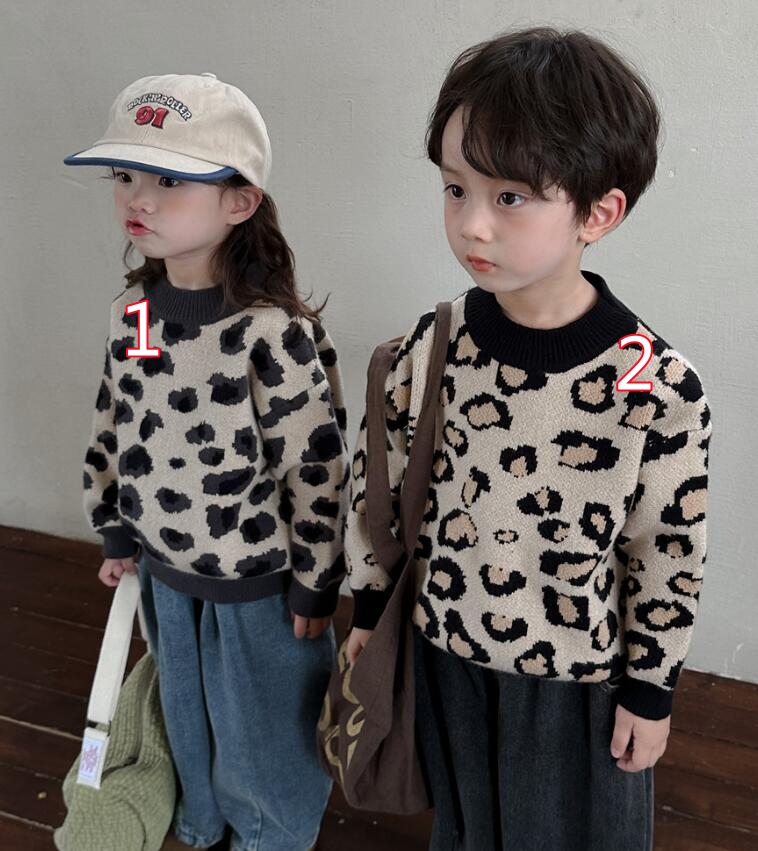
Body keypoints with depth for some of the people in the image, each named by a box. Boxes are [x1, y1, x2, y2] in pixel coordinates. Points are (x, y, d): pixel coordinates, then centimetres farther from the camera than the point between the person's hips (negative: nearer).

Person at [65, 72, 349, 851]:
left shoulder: (274, 333, -26)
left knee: (264, 731, 18)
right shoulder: (131, 313, -5)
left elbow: (316, 465, -20)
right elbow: (113, 429, 7)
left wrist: (315, 581, -13)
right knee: (187, 712, 30)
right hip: (165, 567, 7)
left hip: (257, 580, -6)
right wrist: (117, 533, 13)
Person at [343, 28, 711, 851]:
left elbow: (668, 557, -12)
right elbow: (380, 486, -1)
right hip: (448, 655, 3)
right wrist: (368, 611, 7)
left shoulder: (659, 388, -24)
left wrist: (650, 691, -3)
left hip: (581, 678, -2)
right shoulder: (428, 350, -15)